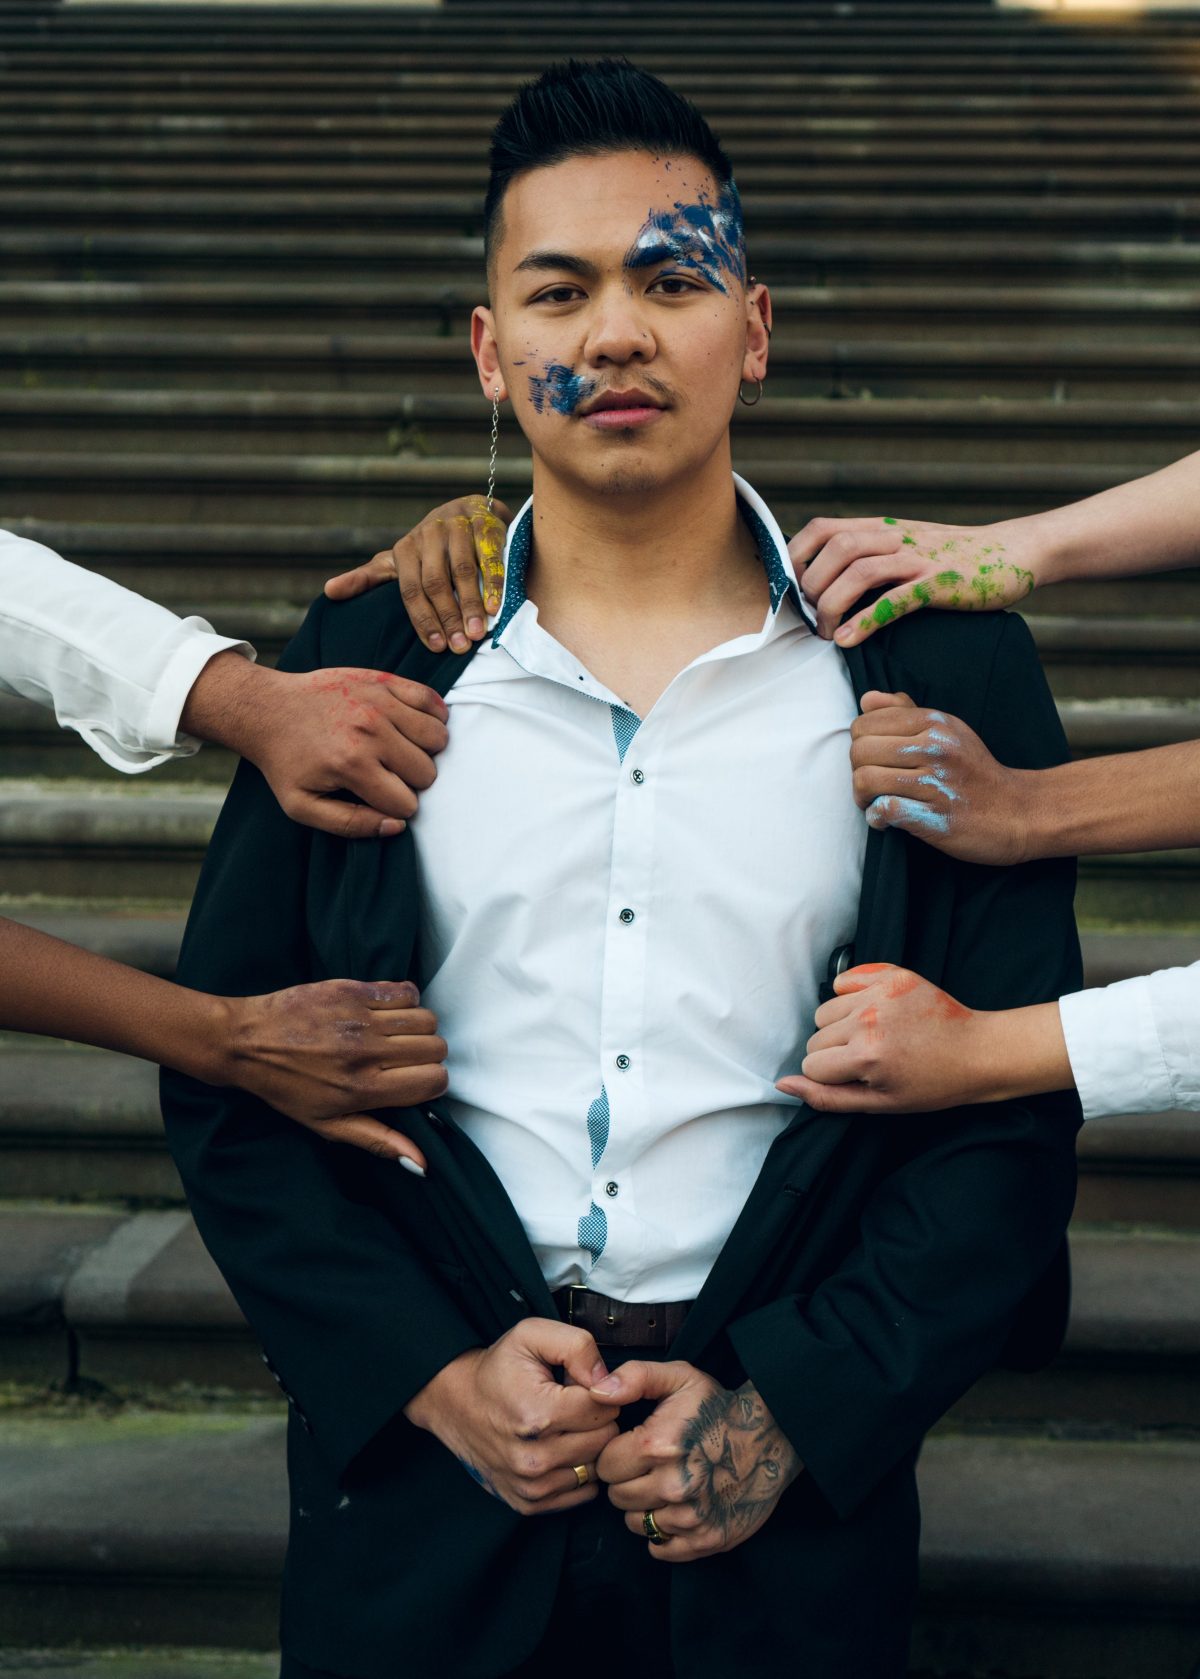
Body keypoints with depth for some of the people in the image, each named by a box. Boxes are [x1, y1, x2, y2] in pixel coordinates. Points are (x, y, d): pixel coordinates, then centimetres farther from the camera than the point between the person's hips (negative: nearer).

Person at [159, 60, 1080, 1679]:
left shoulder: (942, 674, -1)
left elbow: (1019, 1103, -1)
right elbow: (226, 1078, 3)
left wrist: (793, 1411, -10)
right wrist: (427, 1374, -8)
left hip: (793, 1471, 0)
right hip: (424, 1465, 1)